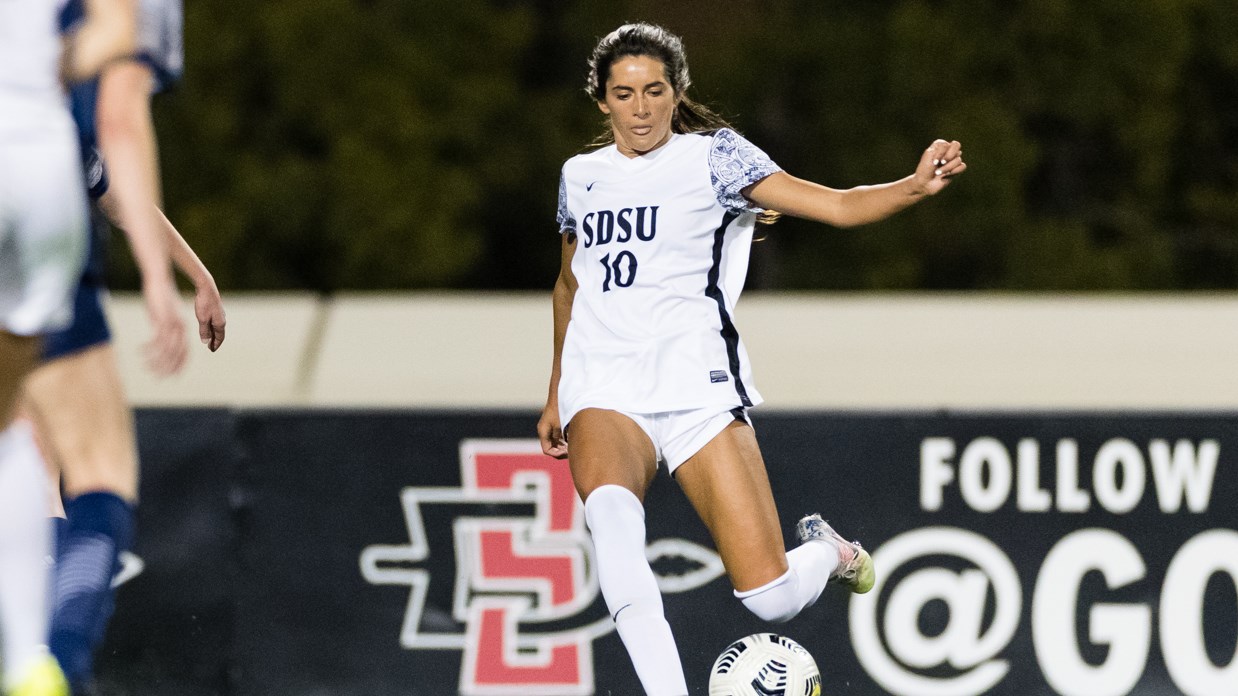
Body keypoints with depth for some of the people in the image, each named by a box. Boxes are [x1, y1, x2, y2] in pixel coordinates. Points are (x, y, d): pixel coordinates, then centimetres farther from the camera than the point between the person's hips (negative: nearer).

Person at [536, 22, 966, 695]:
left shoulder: (711, 155, 5)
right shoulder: (579, 175, 17)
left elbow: (837, 206, -3)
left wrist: (916, 186, -22)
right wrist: (556, 394, 35)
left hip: (696, 385, -2)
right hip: (603, 394, 2)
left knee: (771, 597, -11)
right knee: (609, 510, -36)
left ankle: (827, 551, 28)